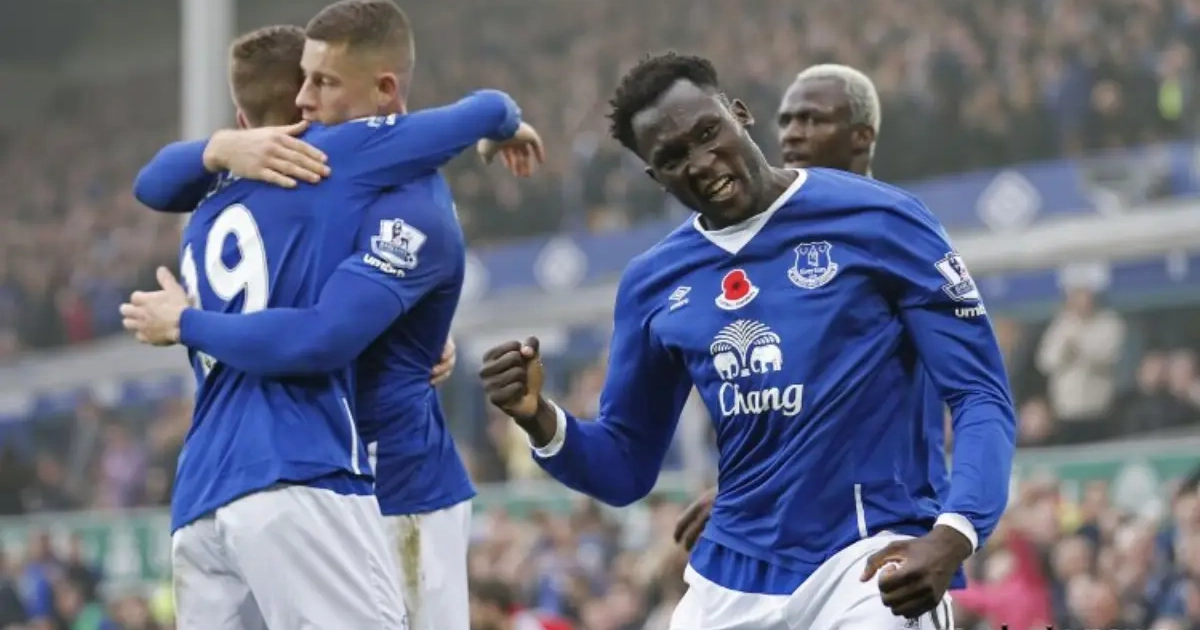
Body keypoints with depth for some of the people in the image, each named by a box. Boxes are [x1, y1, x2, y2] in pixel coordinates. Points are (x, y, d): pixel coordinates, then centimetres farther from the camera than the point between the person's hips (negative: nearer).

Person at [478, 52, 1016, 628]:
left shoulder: (877, 219, -6)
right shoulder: (652, 283, 9)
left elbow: (981, 397, -9)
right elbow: (624, 471, 15)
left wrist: (951, 536, -26)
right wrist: (539, 419, -6)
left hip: (873, 558, -5)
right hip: (731, 578, 5)